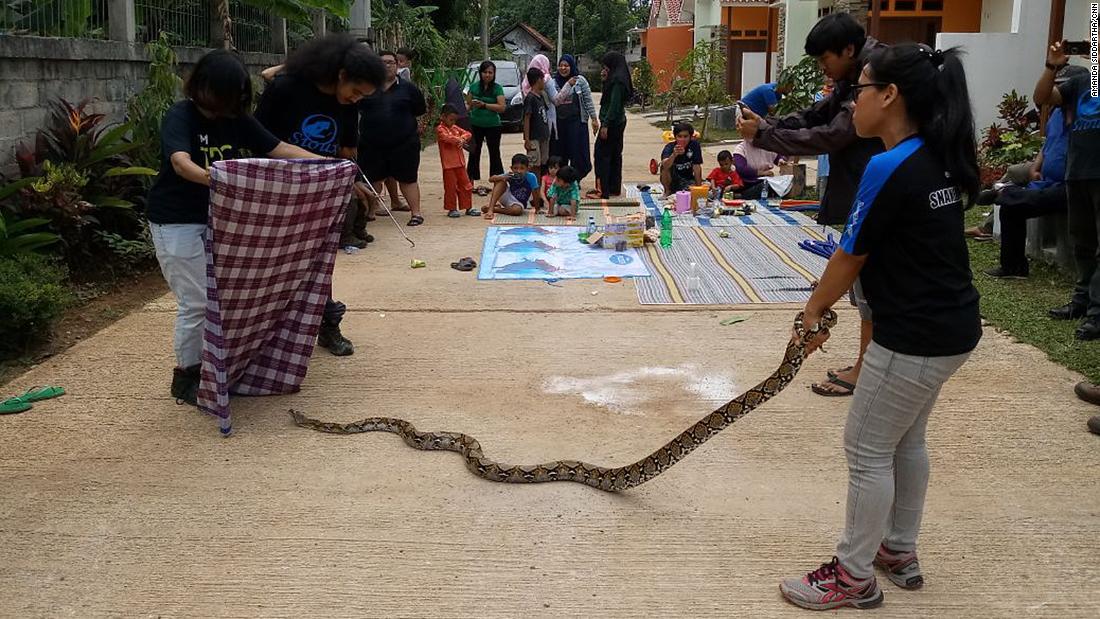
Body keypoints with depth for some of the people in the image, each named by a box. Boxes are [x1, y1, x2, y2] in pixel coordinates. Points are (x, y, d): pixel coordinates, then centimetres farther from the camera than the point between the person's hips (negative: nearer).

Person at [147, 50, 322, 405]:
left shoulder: (237, 120, 3)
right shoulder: (180, 116, -16)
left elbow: (277, 148, 3)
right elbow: (180, 162, -35)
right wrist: (211, 178, -56)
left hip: (216, 218, 7)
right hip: (176, 223, -6)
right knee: (196, 301, -5)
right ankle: (185, 376, 11)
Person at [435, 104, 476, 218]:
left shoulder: (455, 128, 15)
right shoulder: (440, 129, -6)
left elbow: (467, 133, 10)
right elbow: (447, 137, -24)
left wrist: (462, 138, -11)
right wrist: (459, 140, -15)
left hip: (460, 162, 7)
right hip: (448, 164, -7)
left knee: (465, 185, 10)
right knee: (450, 187, -1)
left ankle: (468, 208, 17)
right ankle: (451, 209, 9)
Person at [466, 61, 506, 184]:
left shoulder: (497, 88, -4)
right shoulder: (474, 86, 5)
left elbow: (502, 107, -13)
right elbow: (468, 104, 9)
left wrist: (484, 105, -21)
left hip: (493, 126, -2)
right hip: (476, 125, 3)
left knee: (494, 154, 3)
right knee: (474, 154, 8)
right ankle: (471, 181, 15)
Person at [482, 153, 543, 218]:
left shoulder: (531, 177, -23)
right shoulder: (510, 175, -16)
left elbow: (535, 194, -15)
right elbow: (491, 179, -16)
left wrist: (537, 209, -11)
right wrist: (502, 177, -35)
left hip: (518, 203, -2)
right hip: (507, 198, 2)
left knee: (517, 210, -38)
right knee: (501, 181, -23)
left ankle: (495, 209, -15)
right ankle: (490, 208, -25)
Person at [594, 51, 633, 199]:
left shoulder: (617, 80, -17)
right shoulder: (619, 78, 13)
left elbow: (614, 104, -22)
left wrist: (605, 125, -22)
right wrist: (605, 80, 11)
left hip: (612, 123, -11)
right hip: (619, 121, 11)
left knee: (601, 155, -8)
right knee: (615, 155, 15)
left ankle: (603, 191, -8)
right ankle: (615, 188, 22)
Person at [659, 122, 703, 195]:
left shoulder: (694, 145, -13)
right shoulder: (669, 147, -20)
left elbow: (696, 166, -12)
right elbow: (665, 165, -41)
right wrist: (674, 155, -60)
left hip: (688, 179, 2)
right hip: (672, 180, -2)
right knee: (666, 168, -30)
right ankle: (667, 190, -6)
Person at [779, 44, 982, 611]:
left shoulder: (890, 168, -21)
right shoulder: (941, 160, 7)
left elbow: (850, 257, -13)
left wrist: (814, 310, 4)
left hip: (915, 337, -9)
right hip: (952, 327, 9)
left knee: (868, 451, 4)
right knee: (906, 441, 22)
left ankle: (854, 576, 17)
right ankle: (900, 552, 37)